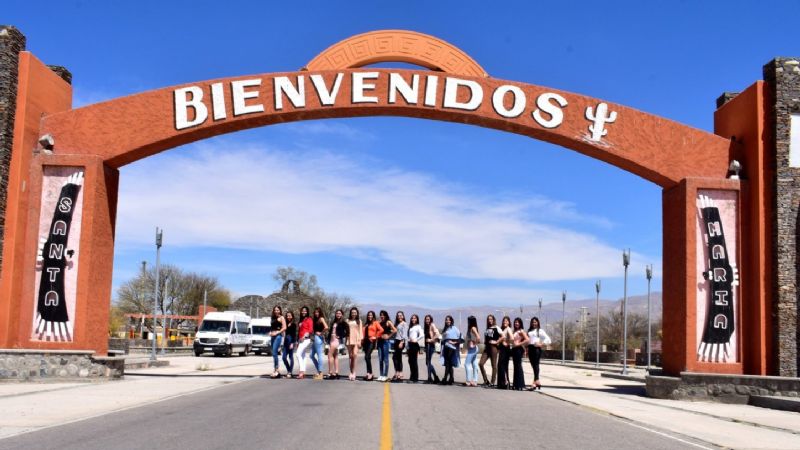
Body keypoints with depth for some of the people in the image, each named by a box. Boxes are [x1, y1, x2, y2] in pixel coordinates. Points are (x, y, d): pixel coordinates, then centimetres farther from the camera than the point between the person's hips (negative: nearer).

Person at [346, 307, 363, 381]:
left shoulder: (359, 321, 9)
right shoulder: (348, 320, 11)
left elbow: (360, 331, 6)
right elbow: (346, 330, 10)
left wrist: (360, 340, -3)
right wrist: (346, 340, 1)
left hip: (356, 340, -2)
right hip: (349, 340, 2)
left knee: (354, 355, -17)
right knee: (351, 357, 3)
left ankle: (353, 372, -16)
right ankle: (351, 373, 9)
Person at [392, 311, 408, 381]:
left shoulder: (404, 324, -3)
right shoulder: (397, 324, 20)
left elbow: (404, 334, -11)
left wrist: (402, 342, -19)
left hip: (401, 341, -8)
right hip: (396, 341, 8)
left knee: (395, 357, -14)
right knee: (399, 358, 6)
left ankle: (397, 373, -13)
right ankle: (400, 375, 6)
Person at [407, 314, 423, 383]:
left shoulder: (418, 326, -1)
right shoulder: (410, 327, 20)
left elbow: (422, 335, -15)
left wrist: (416, 340, -12)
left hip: (415, 344, -7)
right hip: (410, 344, 7)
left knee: (414, 360, -8)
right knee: (410, 360, 7)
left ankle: (415, 377, -6)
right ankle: (412, 376, 14)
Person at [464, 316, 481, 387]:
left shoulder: (473, 328, -12)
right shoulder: (471, 329, 14)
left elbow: (478, 337, -24)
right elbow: (478, 337, 18)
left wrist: (474, 343, -14)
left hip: (472, 348, -10)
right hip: (472, 349, 10)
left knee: (467, 364, -9)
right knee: (474, 365, 8)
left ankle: (469, 381, -10)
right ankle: (474, 381, 9)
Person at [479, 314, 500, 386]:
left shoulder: (496, 328, -1)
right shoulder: (487, 329, 17)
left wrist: (496, 342, -10)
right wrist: (485, 342, 8)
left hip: (493, 347, -6)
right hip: (486, 348, 6)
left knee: (494, 365, -1)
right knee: (481, 363, -4)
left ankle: (492, 382, 3)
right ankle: (486, 380, 4)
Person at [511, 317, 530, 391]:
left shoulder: (521, 331, -7)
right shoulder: (515, 331, 18)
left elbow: (527, 340, -17)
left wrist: (519, 344, -14)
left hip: (518, 349, -8)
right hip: (514, 349, 8)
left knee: (518, 366, -7)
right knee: (516, 366, 9)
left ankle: (520, 385, -3)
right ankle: (516, 385, 13)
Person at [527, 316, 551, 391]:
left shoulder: (540, 331, 2)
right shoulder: (529, 331, 18)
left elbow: (547, 339, -4)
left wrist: (541, 344, -10)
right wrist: (527, 350, 6)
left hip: (536, 348, -6)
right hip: (530, 348, 6)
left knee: (536, 365, -10)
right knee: (533, 365, 6)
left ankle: (535, 382, -14)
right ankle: (537, 382, 12)